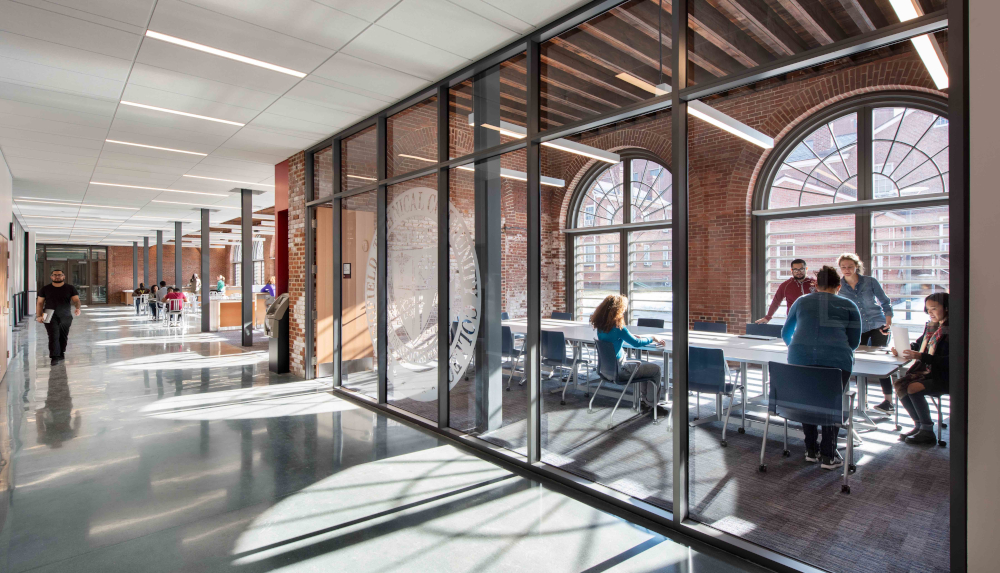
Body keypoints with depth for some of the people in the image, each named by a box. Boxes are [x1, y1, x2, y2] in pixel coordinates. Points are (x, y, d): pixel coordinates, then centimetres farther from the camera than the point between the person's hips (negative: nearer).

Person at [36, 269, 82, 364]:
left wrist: (77, 308, -27)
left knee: (63, 337, 9)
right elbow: (40, 303, 8)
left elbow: (76, 300, -5)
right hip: (50, 317, -1)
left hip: (66, 317, 1)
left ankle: (61, 353, 25)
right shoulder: (45, 289, 8)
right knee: (53, 336, -11)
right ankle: (54, 357, -13)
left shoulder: (70, 288, 5)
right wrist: (39, 315, -3)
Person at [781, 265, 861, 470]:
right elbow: (854, 341, 16)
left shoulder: (801, 301, 19)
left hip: (799, 359, 2)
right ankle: (828, 456, 16)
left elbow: (786, 333, 28)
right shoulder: (849, 306, 14)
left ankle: (811, 451, 26)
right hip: (836, 361, -1)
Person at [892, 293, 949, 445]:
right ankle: (919, 425, 2)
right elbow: (918, 344, 21)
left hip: (944, 377, -8)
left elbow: (947, 361, -23)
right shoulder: (931, 326, 11)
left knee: (914, 388, -27)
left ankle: (928, 432, -12)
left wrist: (920, 356, -31)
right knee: (899, 385, -9)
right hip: (927, 371, 8)